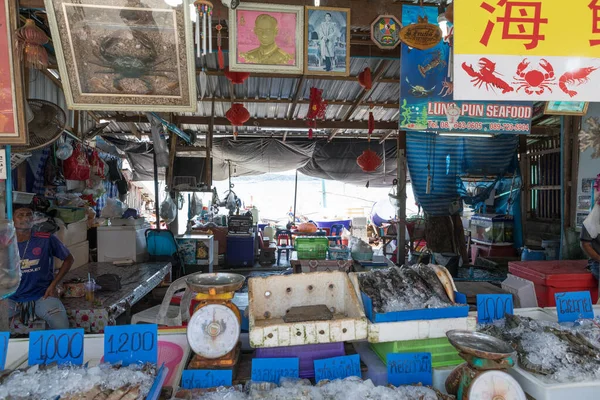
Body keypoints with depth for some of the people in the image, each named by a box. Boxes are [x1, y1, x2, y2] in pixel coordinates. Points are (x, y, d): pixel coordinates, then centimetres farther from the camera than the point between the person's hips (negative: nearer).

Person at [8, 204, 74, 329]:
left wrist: (53, 284, 0)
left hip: (42, 296, -2)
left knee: (61, 325, -26)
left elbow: (69, 259, 7)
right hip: (12, 298, 3)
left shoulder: (46, 240, -5)